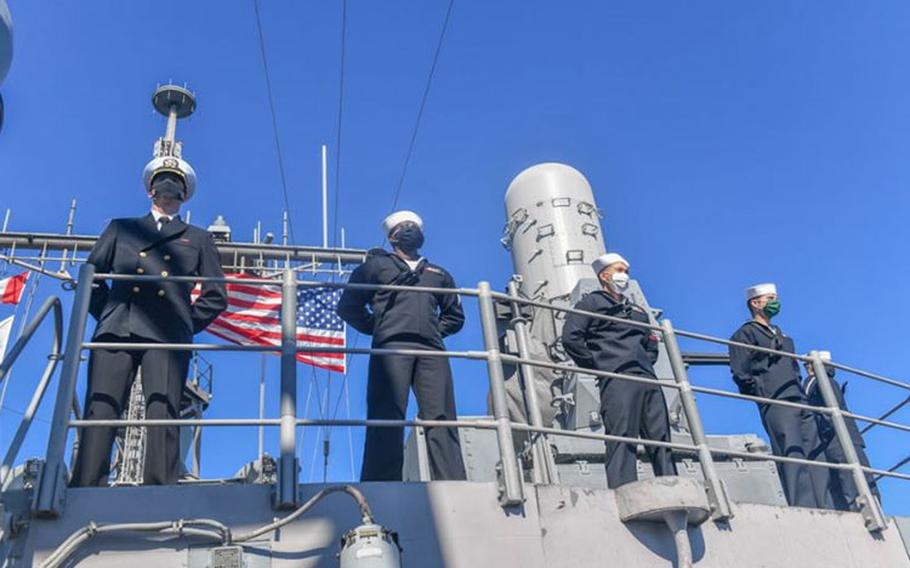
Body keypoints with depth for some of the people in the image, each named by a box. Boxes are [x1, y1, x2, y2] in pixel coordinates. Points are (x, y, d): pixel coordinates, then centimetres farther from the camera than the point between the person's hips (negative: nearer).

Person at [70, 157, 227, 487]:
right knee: (100, 410, -14)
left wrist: (185, 324, 8)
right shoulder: (121, 229, 30)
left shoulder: (199, 239, 26)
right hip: (116, 330, 1)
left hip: (166, 335, -1)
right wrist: (108, 314, 11)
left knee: (162, 413, -17)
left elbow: (215, 297, 19)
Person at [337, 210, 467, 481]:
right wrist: (377, 328, 6)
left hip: (432, 349, 3)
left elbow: (455, 315, 32)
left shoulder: (438, 274, 31)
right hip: (391, 346, -3)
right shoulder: (378, 264, 22)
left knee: (441, 419, -11)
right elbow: (348, 306, 16)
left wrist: (436, 330, 15)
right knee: (387, 418, -15)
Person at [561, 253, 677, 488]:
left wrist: (647, 364, 17)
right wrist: (596, 366, -5)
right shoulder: (592, 303, 11)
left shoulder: (638, 311, 32)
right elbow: (571, 337, -4)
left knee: (660, 437, -1)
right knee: (622, 438, -16)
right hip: (617, 378, -7)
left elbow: (651, 344, 37)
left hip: (647, 379, 7)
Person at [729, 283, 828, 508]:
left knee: (815, 457, -1)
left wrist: (804, 395, 18)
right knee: (793, 456, -17)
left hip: (800, 402, 8)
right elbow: (740, 372, -6)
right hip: (776, 403, -8)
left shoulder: (780, 335, 30)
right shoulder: (745, 333, 4)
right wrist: (760, 390, -12)